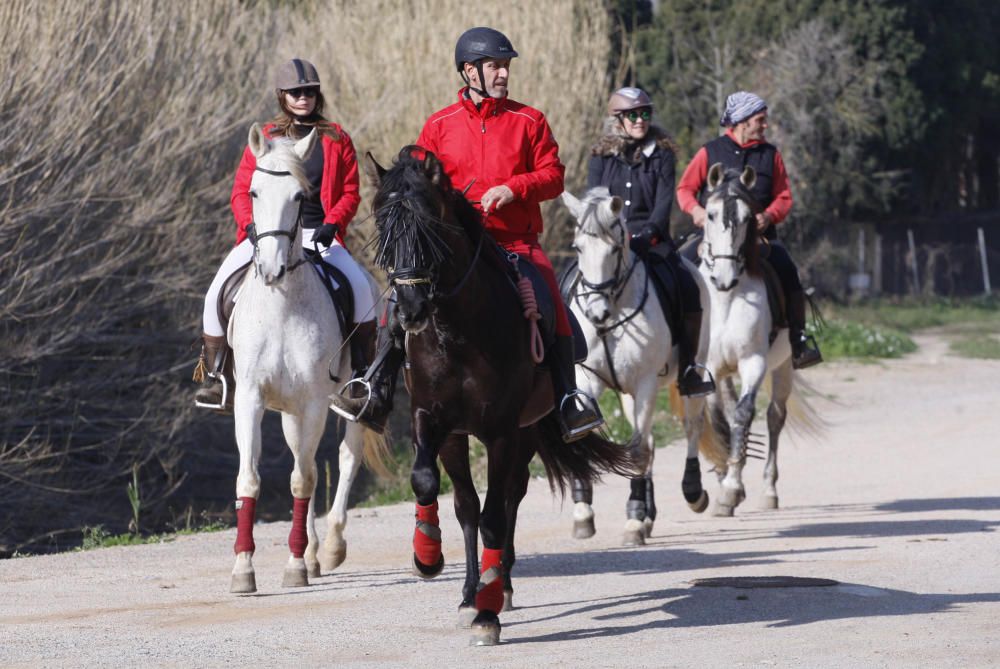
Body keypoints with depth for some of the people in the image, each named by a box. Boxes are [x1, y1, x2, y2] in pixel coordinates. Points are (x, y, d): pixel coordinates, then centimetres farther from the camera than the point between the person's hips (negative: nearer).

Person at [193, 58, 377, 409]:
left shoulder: (336, 140, 8)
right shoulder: (264, 140, 10)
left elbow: (350, 192, 6)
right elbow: (241, 191, 7)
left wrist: (331, 224, -13)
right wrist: (251, 225, -12)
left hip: (317, 236, -1)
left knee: (362, 287, -25)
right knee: (218, 293, -18)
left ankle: (360, 372, -10)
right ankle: (213, 376, -3)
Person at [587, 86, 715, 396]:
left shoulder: (661, 155, 5)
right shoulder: (601, 156, 9)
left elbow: (664, 201, -4)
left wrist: (648, 233, -21)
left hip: (650, 239, -1)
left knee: (688, 288, -21)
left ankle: (687, 370, -15)